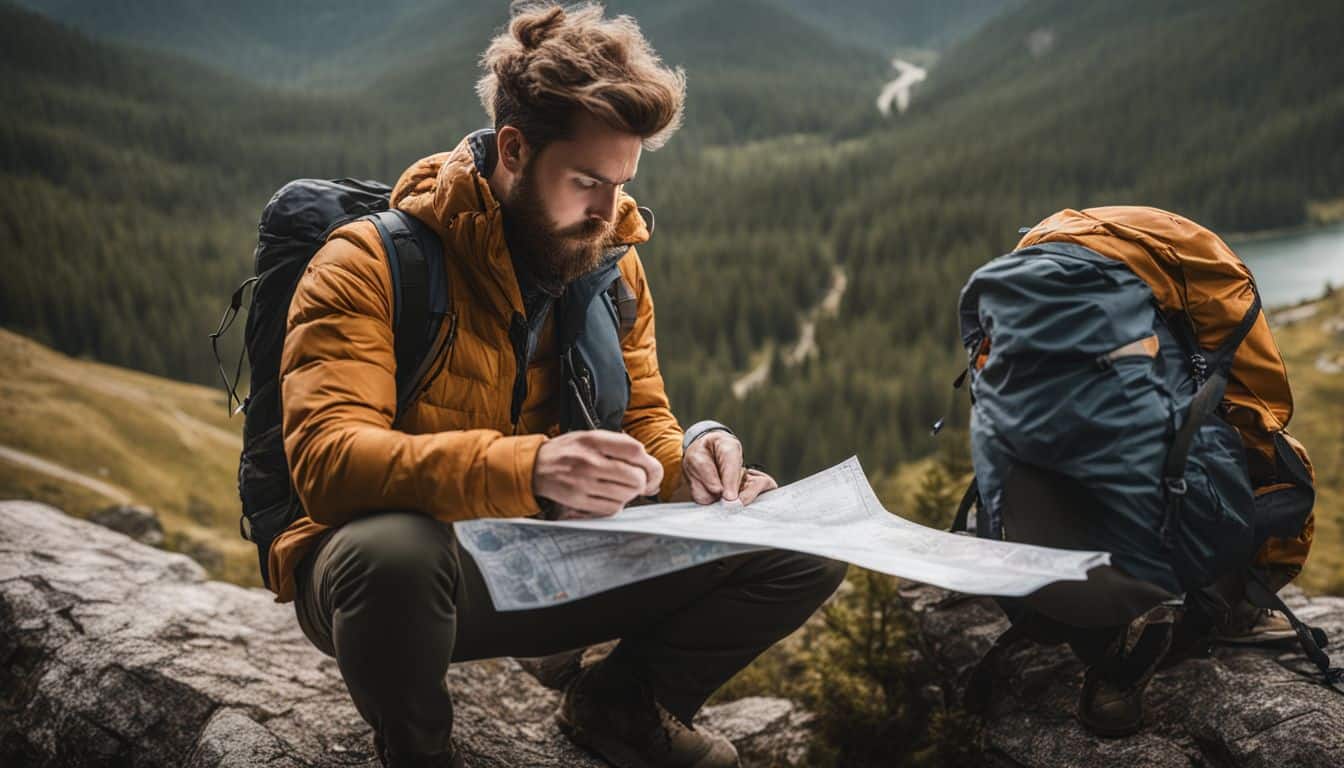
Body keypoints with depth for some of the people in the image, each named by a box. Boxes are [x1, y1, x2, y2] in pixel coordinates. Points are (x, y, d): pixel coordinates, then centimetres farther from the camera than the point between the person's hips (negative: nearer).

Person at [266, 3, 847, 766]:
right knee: (392, 553, -42)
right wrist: (525, 468, -45)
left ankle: (623, 703, 17)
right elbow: (326, 456, -29)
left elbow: (642, 424, 9)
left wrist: (688, 458, -17)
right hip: (416, 571, -4)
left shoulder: (610, 266, 2)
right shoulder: (373, 264, -17)